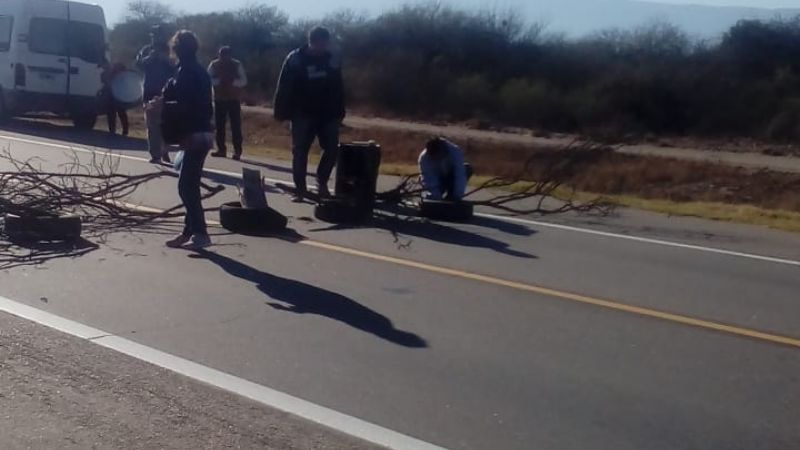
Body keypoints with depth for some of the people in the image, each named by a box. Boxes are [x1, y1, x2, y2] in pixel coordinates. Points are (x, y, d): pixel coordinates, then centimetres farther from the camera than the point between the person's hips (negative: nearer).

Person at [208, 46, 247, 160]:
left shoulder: (237, 65, 0)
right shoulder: (214, 65, 3)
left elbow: (243, 81, -8)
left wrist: (232, 81, -24)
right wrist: (219, 81, -22)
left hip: (234, 99, -2)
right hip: (219, 99, 2)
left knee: (236, 126, -6)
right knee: (219, 125, 3)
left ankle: (237, 151, -6)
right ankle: (221, 149, 11)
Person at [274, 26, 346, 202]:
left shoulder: (332, 59, 2)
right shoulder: (295, 59, -9)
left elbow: (339, 89, 9)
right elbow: (284, 88, -7)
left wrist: (340, 112, 8)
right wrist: (281, 112, -9)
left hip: (328, 114, 3)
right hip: (303, 115, -3)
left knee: (332, 149, 2)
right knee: (300, 152, 0)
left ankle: (322, 182, 22)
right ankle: (300, 189, 9)